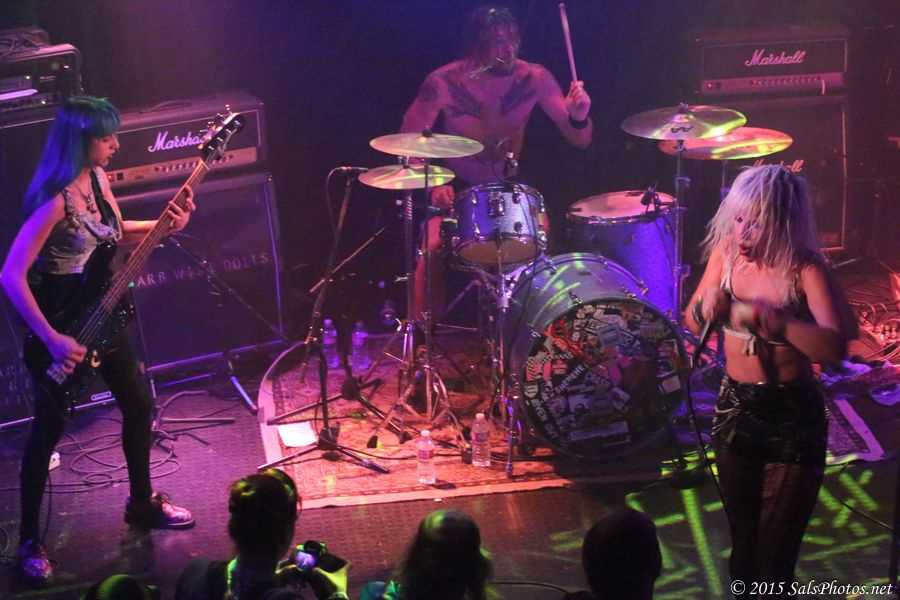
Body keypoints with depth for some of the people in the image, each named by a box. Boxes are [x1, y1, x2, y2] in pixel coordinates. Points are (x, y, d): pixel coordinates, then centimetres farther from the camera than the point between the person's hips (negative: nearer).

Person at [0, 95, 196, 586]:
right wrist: (51, 339, -30)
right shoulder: (54, 200, -27)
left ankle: (142, 501, 38)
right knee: (50, 426, 0)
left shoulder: (97, 179, -2)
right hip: (57, 321, -8)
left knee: (139, 403, 17)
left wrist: (164, 225, 0)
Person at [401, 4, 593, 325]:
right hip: (456, 189, -2)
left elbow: (580, 140, -10)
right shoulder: (443, 82, -19)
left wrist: (578, 116, -33)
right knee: (433, 248, -26)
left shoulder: (535, 78, -13)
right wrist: (432, 183, -26)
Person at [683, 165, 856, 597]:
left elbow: (834, 348, -32)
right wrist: (706, 306, -16)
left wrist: (773, 318, -44)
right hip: (736, 408, 5)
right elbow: (692, 323, 6)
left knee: (775, 553, 0)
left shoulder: (804, 271, -19)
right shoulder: (726, 254, -4)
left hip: (793, 419, -5)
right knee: (743, 542, 18)